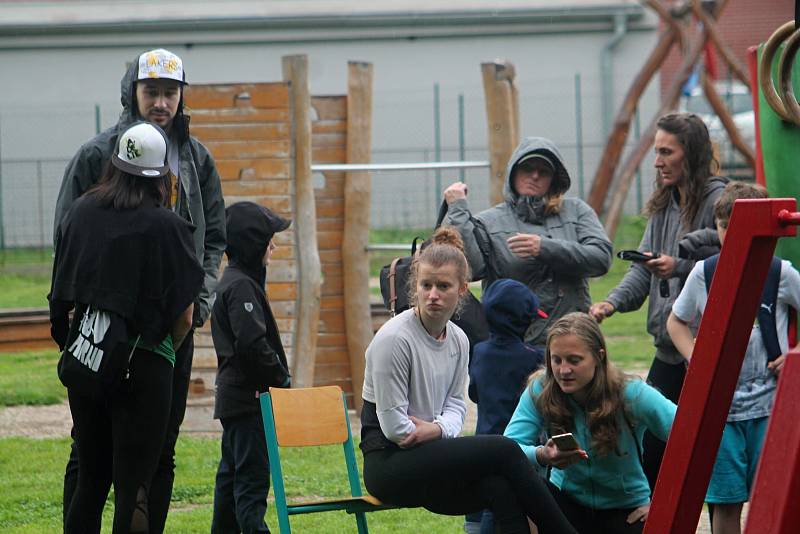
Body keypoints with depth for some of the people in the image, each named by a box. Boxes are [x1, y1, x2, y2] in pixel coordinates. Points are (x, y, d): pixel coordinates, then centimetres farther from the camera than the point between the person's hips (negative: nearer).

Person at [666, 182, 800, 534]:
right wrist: (696, 359, 1)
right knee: (725, 502, 3)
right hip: (720, 406, 2)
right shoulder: (704, 274, 3)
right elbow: (676, 322, 17)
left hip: (770, 404, -2)